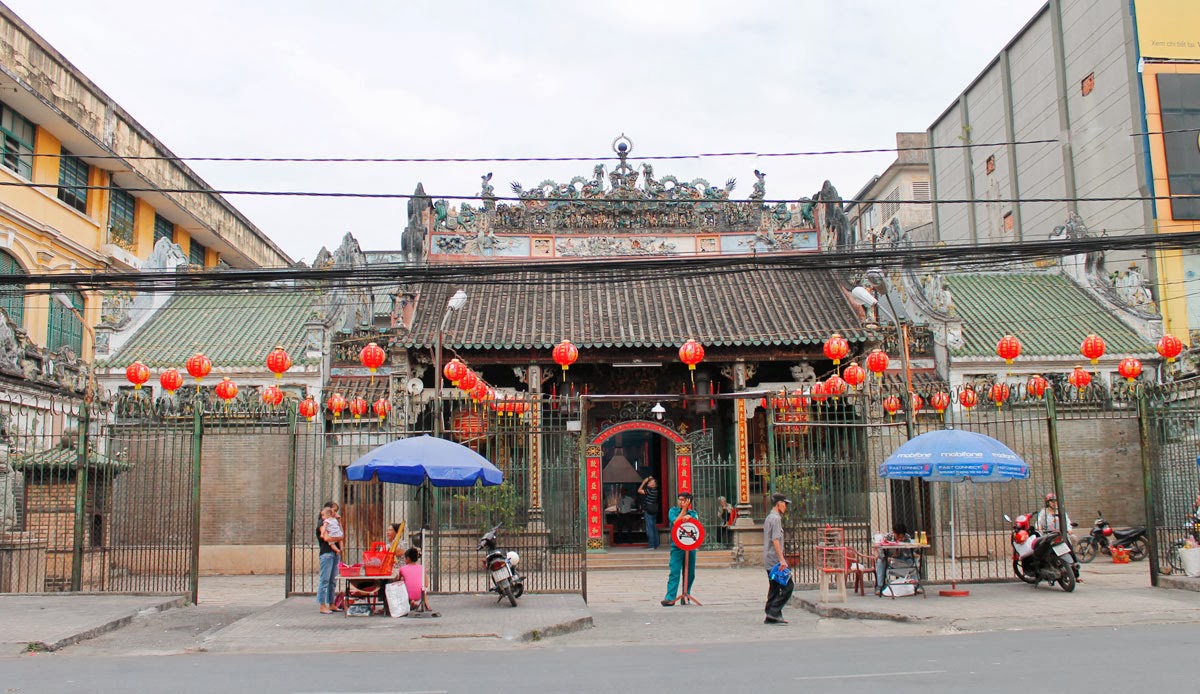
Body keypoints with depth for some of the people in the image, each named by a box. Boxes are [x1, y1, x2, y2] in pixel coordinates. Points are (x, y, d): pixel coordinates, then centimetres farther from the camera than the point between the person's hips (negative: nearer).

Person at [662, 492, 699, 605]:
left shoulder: (693, 513, 13)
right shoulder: (673, 510, 6)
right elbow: (675, 522, -9)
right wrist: (684, 509, -6)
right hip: (677, 545, -3)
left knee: (690, 574, 5)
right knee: (674, 572, -11)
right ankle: (670, 598, -14)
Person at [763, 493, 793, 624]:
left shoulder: (769, 518, 19)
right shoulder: (776, 518, -12)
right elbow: (775, 540, -20)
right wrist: (782, 559, -22)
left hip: (768, 560, 10)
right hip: (775, 559, -10)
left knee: (774, 587, 10)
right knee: (788, 585, -8)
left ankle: (771, 616, 10)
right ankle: (774, 612, -11)